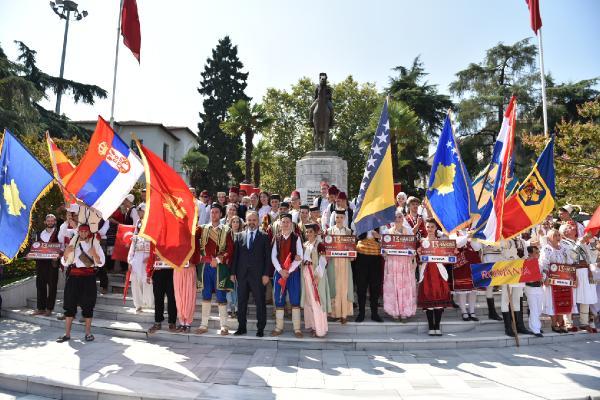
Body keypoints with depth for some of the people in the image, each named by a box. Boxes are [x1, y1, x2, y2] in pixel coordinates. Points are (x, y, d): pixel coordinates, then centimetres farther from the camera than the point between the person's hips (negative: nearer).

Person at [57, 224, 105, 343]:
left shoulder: (94, 243, 3)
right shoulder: (73, 243, 11)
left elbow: (100, 263, -3)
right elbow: (65, 262, 12)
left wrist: (94, 254, -23)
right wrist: (66, 253, -8)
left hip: (89, 276, -2)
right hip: (74, 276, 2)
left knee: (88, 305, 1)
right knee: (70, 304, 2)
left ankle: (88, 333, 10)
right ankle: (67, 334, 8)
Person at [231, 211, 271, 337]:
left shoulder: (264, 237, 3)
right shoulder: (239, 236, 11)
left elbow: (267, 257, -1)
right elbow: (235, 255, 9)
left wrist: (266, 274, -7)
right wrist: (233, 272, 3)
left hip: (258, 275, -3)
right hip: (242, 274, 3)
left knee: (260, 302, 2)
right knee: (241, 302, 8)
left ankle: (260, 328, 12)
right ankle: (242, 327, 20)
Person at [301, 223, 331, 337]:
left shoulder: (319, 245, -9)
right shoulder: (305, 245, 12)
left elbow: (322, 261, -14)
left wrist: (318, 276, -20)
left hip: (316, 274, -7)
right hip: (306, 274, 7)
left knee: (317, 301, -5)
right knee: (308, 300, 13)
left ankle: (320, 329, 3)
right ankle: (311, 324, 25)